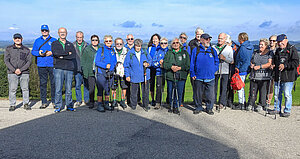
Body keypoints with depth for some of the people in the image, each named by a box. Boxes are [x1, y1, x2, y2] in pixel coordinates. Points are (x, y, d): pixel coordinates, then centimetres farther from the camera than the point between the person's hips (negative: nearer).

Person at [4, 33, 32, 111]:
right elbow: (6, 60, 1)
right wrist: (14, 70, -11)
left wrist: (21, 70, -11)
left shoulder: (26, 50, 8)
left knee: (25, 88, 2)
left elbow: (29, 61, 1)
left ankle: (26, 104, 13)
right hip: (12, 73, 0)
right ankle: (12, 105, 10)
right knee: (12, 89, 0)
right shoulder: (9, 49, 7)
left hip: (24, 73, 0)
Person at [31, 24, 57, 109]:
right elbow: (33, 51, 12)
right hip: (41, 65, 2)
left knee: (53, 83, -3)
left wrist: (51, 53, -14)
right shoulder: (37, 41, 16)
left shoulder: (54, 40, 9)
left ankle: (54, 101, 7)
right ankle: (44, 102, 10)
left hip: (52, 65, -2)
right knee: (42, 83, 3)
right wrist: (39, 53, -9)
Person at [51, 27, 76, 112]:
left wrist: (63, 56, -8)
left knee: (69, 89, 4)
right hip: (58, 68, -2)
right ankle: (58, 106, 4)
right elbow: (56, 53, -9)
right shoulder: (54, 43, 12)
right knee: (58, 88, -4)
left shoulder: (70, 44, 17)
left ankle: (69, 105, 12)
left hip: (69, 68, 2)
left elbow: (74, 55, 0)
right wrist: (68, 53, -6)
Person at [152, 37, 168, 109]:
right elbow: (153, 63, 9)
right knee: (159, 87, -8)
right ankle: (158, 103, 0)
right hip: (159, 72, 0)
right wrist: (159, 63, -9)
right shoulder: (158, 51, 12)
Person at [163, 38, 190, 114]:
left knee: (179, 92, -2)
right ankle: (171, 106, 22)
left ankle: (176, 107, 11)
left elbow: (188, 65, 2)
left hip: (181, 76, -1)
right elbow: (164, 64, 3)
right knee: (170, 92, 5)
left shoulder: (185, 53, 10)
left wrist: (179, 68, -12)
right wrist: (171, 67, -14)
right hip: (170, 76, 1)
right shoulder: (168, 53, 13)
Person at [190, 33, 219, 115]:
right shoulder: (196, 50, 4)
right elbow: (192, 63, 5)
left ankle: (209, 108, 17)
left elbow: (216, 62, 16)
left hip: (210, 78, 1)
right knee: (198, 94, 8)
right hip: (199, 77, -1)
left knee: (211, 95, 1)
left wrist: (214, 70, 4)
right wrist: (192, 74, 0)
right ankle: (198, 107, 24)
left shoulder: (213, 50, 10)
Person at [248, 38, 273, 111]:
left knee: (263, 91, -1)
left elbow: (269, 64, -8)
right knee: (252, 91, 3)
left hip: (264, 77, -4)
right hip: (254, 76, 4)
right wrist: (251, 65, 1)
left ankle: (262, 105, 9)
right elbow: (251, 61, 24)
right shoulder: (255, 53, 17)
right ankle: (251, 104, 11)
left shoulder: (270, 53, 3)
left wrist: (259, 66, -16)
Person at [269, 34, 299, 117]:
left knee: (287, 94, -2)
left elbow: (295, 62, -13)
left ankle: (287, 111, 9)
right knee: (277, 94, 11)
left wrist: (285, 65, -21)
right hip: (278, 77, 7)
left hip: (288, 77, -6)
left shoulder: (292, 49, -4)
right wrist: (274, 67, 10)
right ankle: (277, 109, 24)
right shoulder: (277, 50, 18)